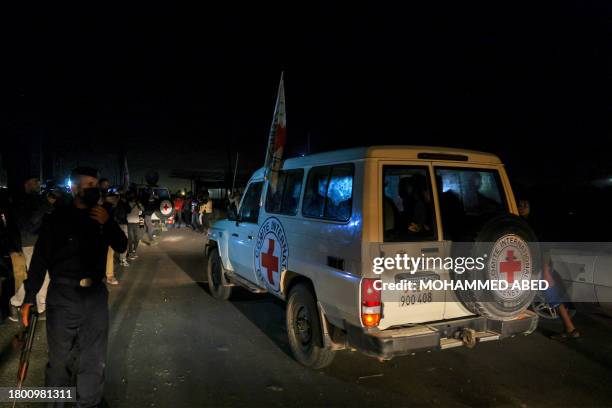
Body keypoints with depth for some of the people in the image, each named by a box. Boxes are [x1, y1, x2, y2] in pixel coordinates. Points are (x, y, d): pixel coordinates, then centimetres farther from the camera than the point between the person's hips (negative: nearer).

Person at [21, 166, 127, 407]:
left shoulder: (102, 217, 9)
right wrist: (29, 297, -8)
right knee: (60, 359, 4)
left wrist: (108, 223, -10)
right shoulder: (57, 219, -1)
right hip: (63, 295, -3)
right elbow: (40, 259, -2)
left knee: (94, 358, 10)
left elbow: (122, 247, 7)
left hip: (95, 294, 3)